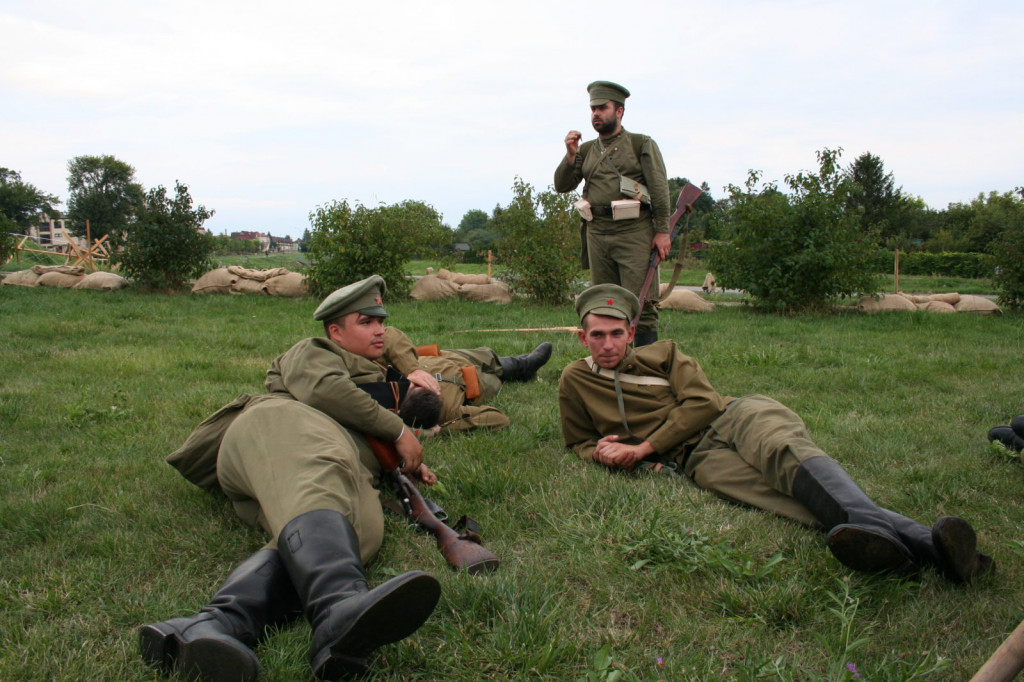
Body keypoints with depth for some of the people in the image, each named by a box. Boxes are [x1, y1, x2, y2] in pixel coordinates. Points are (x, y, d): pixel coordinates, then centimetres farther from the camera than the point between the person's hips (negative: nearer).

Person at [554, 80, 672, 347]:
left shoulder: (642, 144, 6)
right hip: (597, 232, 5)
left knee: (641, 302, -7)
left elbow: (660, 189, -1)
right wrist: (570, 155, -4)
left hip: (634, 232, -4)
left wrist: (662, 230, -9)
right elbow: (562, 185, 11)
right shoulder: (586, 150, 18)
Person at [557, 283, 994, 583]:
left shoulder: (661, 353, 20)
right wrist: (603, 453, 4)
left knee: (782, 449, -37)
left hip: (730, 417, 2)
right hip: (696, 458, -1)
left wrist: (643, 448, -3)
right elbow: (578, 440, 30)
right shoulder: (575, 381, 21)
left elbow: (700, 403, 7)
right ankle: (920, 543, -55)